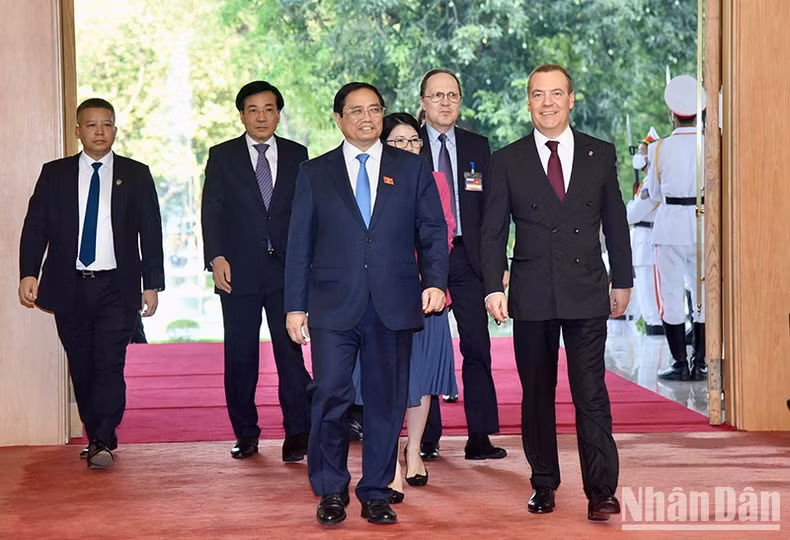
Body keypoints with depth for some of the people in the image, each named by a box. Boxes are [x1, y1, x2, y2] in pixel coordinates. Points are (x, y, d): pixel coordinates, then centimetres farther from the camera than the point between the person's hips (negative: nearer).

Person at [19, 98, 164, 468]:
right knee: (81, 368, 7)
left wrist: (152, 284, 1)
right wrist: (28, 273, -8)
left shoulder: (136, 175, 7)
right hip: (69, 287, 2)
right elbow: (35, 226, 4)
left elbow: (151, 233, 6)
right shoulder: (54, 174, 8)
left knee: (110, 364, -11)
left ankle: (102, 443, -11)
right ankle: (96, 438, 18)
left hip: (117, 288, -2)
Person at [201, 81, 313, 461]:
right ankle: (246, 434, 14)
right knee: (240, 356, 4)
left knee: (290, 351, -6)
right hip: (238, 270, 0)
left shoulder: (297, 155, 10)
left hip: (287, 271, 0)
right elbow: (212, 211, 0)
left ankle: (297, 434, -1)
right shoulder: (222, 157, 6)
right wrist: (216, 257, -12)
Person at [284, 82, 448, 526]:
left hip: (394, 306, 1)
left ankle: (377, 494, 16)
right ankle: (331, 491, 9)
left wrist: (435, 281, -8)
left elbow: (433, 232, 8)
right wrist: (296, 305, 3)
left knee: (387, 402, 4)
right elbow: (299, 244, 8)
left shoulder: (412, 169, 11)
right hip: (334, 306, -1)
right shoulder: (315, 173, 10)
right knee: (331, 396, -8)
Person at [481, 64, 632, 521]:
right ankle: (544, 484, 18)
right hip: (532, 294, 1)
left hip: (587, 293, 0)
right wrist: (494, 287, -7)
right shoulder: (507, 161, 4)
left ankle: (602, 490, -1)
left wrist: (623, 281, 13)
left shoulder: (601, 154, 7)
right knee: (537, 394, 8)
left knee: (591, 394, -5)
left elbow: (615, 221, 12)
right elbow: (494, 230, 3)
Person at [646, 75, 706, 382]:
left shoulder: (660, 149, -6)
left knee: (671, 294, 5)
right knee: (705, 295, 10)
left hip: (671, 225, -1)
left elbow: (655, 194, 5)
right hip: (705, 226, 2)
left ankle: (680, 364, 5)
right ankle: (700, 363, 11)